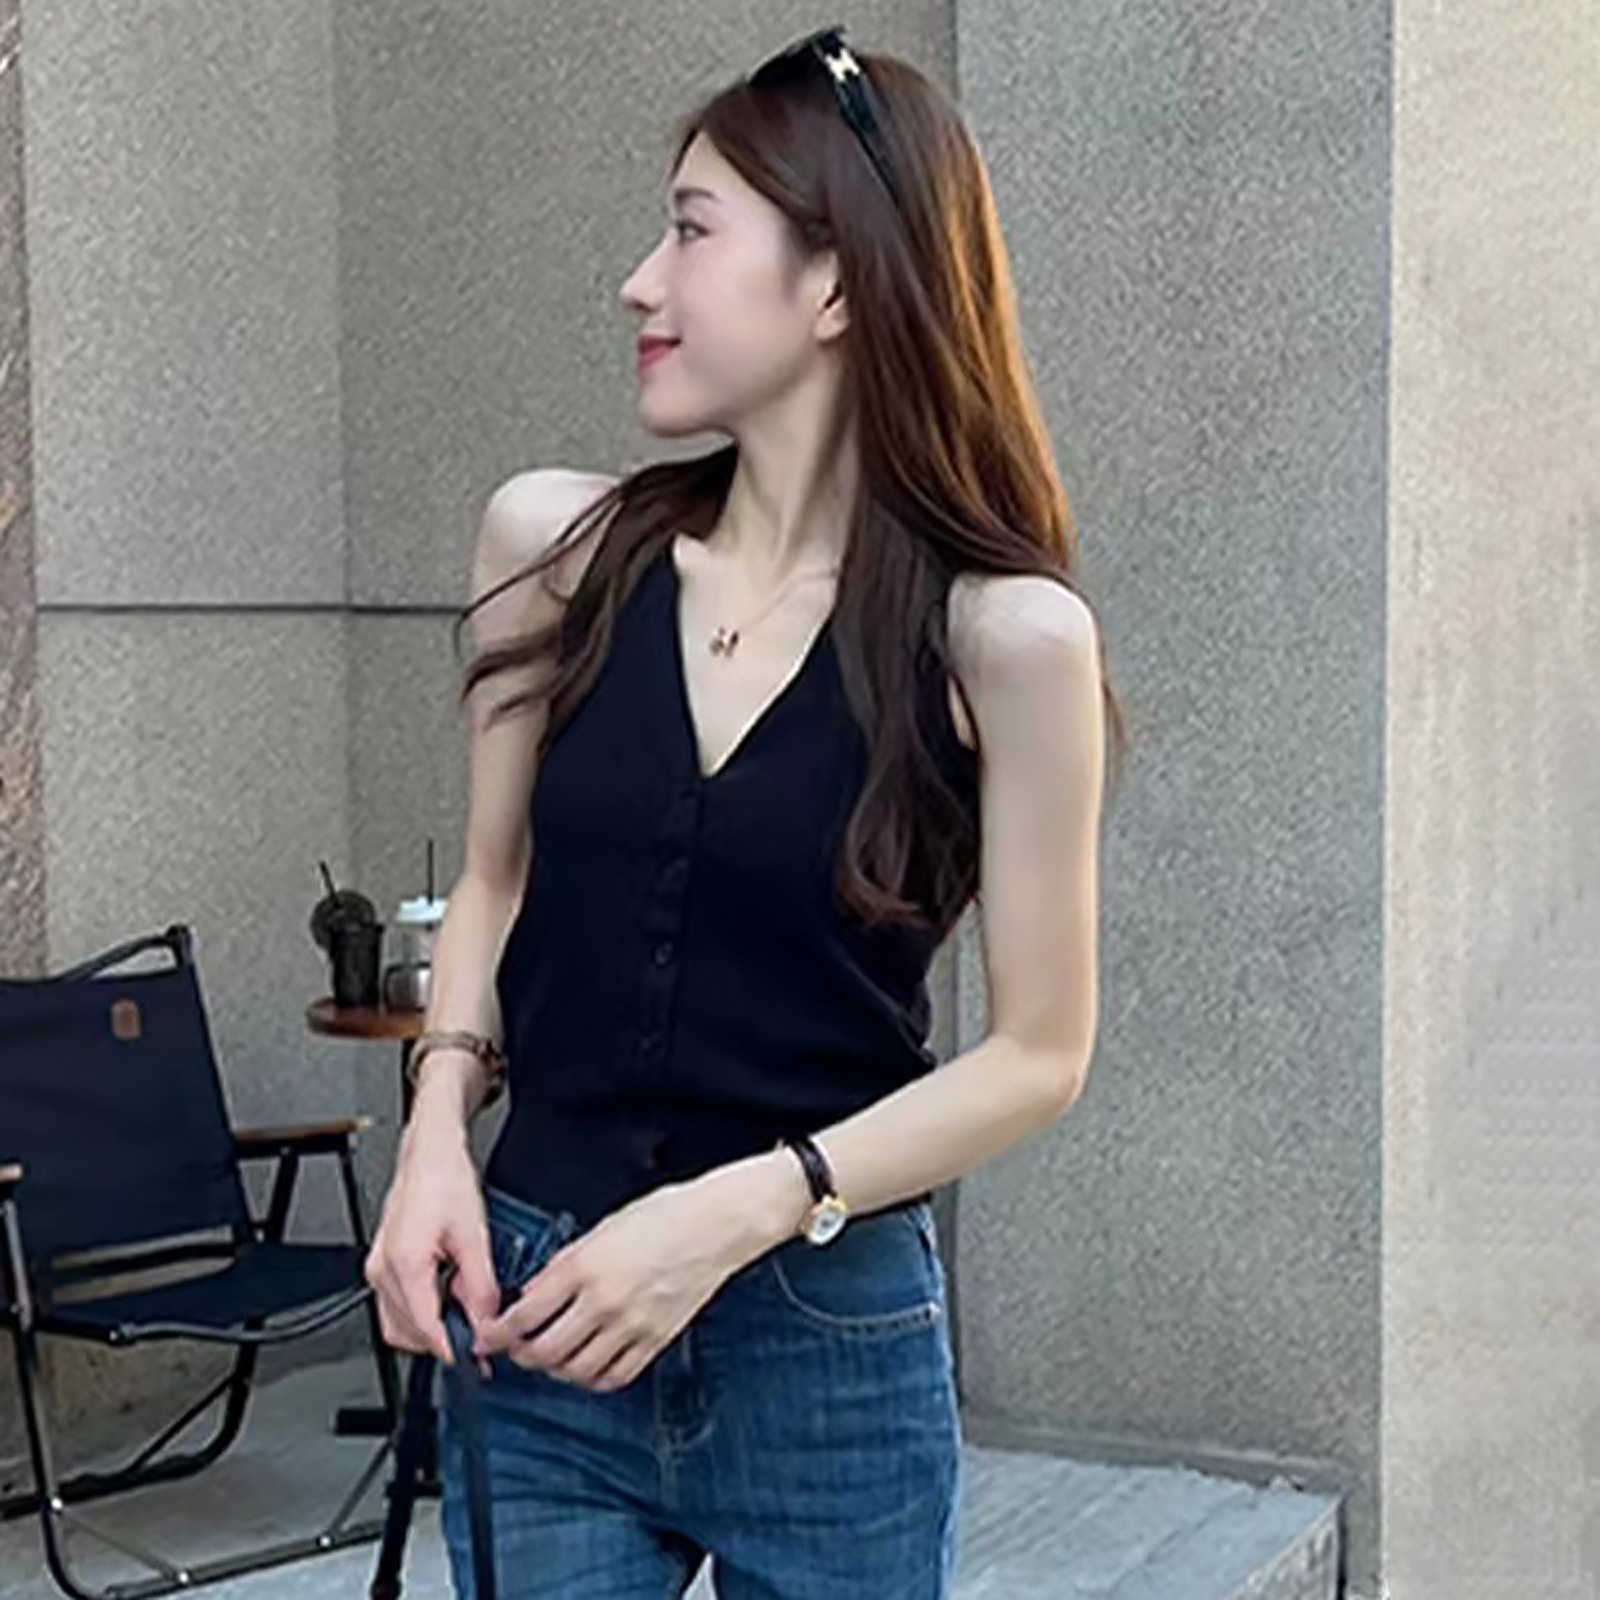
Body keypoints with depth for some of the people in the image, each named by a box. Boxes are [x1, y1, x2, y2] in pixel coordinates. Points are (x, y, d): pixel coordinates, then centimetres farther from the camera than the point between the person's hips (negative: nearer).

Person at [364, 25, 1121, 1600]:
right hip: (534, 1315, 3)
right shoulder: (556, 541, -2)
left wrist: (735, 1213, -15)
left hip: (831, 1345, -2)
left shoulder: (1001, 632, -11)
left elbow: (1037, 1051, -6)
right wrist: (438, 1124, -4)